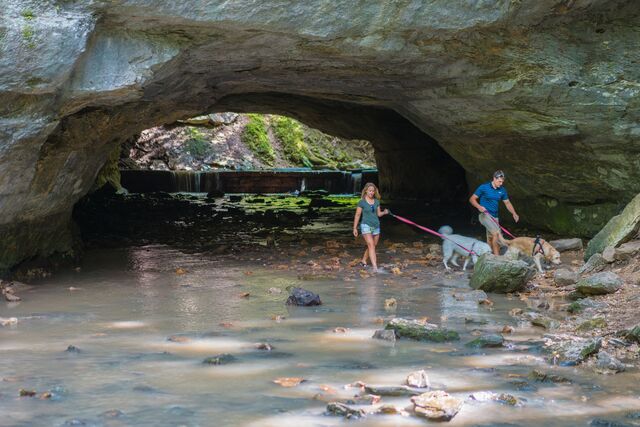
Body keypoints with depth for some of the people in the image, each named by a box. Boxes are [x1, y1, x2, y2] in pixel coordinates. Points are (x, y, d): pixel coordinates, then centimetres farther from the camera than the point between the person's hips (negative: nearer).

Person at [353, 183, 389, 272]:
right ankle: (375, 267, -24)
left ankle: (363, 261, 32)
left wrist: (384, 212, -8)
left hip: (376, 226, 6)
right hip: (366, 225, -6)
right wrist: (355, 228, -1)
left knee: (373, 246, 11)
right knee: (371, 245, -16)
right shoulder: (362, 202, -5)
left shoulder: (376, 201, 8)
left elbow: (378, 214, 15)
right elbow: (357, 215, -1)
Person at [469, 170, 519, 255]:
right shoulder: (484, 187, -9)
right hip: (485, 215, -6)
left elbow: (507, 203, 14)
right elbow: (472, 199, -6)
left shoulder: (502, 190, 5)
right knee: (496, 233, -24)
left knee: (491, 239, 12)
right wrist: (478, 206, -25)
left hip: (494, 217, 6)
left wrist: (514, 213, -3)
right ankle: (497, 256, -22)